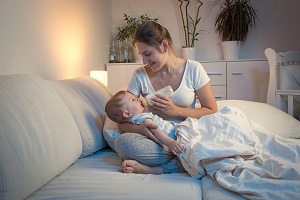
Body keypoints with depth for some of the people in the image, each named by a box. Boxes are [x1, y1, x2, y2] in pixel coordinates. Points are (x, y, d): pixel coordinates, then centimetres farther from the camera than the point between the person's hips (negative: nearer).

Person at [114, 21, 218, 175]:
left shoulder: (193, 69, -2)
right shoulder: (140, 75, 1)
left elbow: (212, 111, -1)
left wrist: (176, 111, -15)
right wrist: (138, 128, -24)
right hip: (156, 141, 1)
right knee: (122, 142, -30)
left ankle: (152, 169, -24)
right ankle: (183, 160, -21)